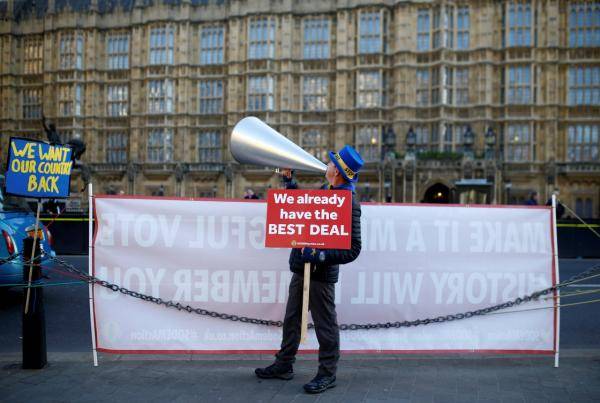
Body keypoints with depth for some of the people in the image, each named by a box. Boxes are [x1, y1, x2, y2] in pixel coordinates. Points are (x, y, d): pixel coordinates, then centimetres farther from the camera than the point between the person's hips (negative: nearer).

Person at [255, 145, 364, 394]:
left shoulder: (349, 203, -17)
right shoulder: (325, 193, 9)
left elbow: (352, 249, -19)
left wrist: (320, 256, -27)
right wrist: (289, 180, 25)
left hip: (321, 273, -9)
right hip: (301, 269, 9)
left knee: (325, 325, 4)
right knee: (291, 319, 18)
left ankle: (327, 374, 18)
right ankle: (284, 365, 32)